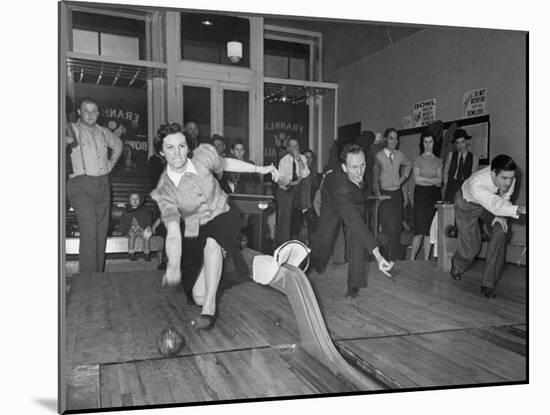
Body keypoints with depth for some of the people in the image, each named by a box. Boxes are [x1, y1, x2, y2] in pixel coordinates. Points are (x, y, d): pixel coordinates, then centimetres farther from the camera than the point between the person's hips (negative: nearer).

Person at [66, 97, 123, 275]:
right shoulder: (72, 130, -3)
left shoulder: (104, 132, 15)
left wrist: (112, 162, 20)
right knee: (89, 233, -15)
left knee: (102, 232, 8)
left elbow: (118, 144, 34)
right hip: (81, 186, -6)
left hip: (103, 185, 6)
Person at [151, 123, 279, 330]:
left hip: (224, 218, 0)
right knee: (199, 296, -5)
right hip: (197, 230, 0)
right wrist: (173, 266, -43)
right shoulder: (164, 190, -18)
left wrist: (260, 169, 10)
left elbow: (225, 164, 10)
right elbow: (173, 233, -27)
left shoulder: (202, 156, -13)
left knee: (211, 243, -38)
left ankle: (210, 307, -28)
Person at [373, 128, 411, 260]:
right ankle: (388, 257, -2)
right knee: (388, 228, -10)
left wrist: (403, 177, 14)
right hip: (384, 194, -5)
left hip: (397, 194, 5)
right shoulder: (379, 156, -7)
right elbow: (375, 177, -5)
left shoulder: (399, 155, 7)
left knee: (397, 227, 8)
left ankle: (397, 257, 17)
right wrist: (378, 194, -14)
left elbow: (408, 164, 29)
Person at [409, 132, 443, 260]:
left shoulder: (438, 161, 13)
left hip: (435, 196, 3)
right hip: (421, 194, -3)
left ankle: (426, 260, 8)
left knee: (430, 230, 2)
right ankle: (411, 260, -1)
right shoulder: (418, 160, 5)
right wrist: (433, 181, -3)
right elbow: (417, 179, -6)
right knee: (419, 230, -10)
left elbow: (439, 180, 3)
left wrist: (423, 179, -6)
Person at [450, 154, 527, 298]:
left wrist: (500, 215, -23)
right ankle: (457, 266, 39)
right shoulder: (476, 184, -46)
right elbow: (494, 205, -61)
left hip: (492, 201, 4)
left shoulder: (508, 178, -28)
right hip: (467, 203, -4)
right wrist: (519, 209, -77)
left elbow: (504, 198, -8)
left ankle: (489, 284, -10)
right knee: (471, 249, -3)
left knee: (500, 231, -21)